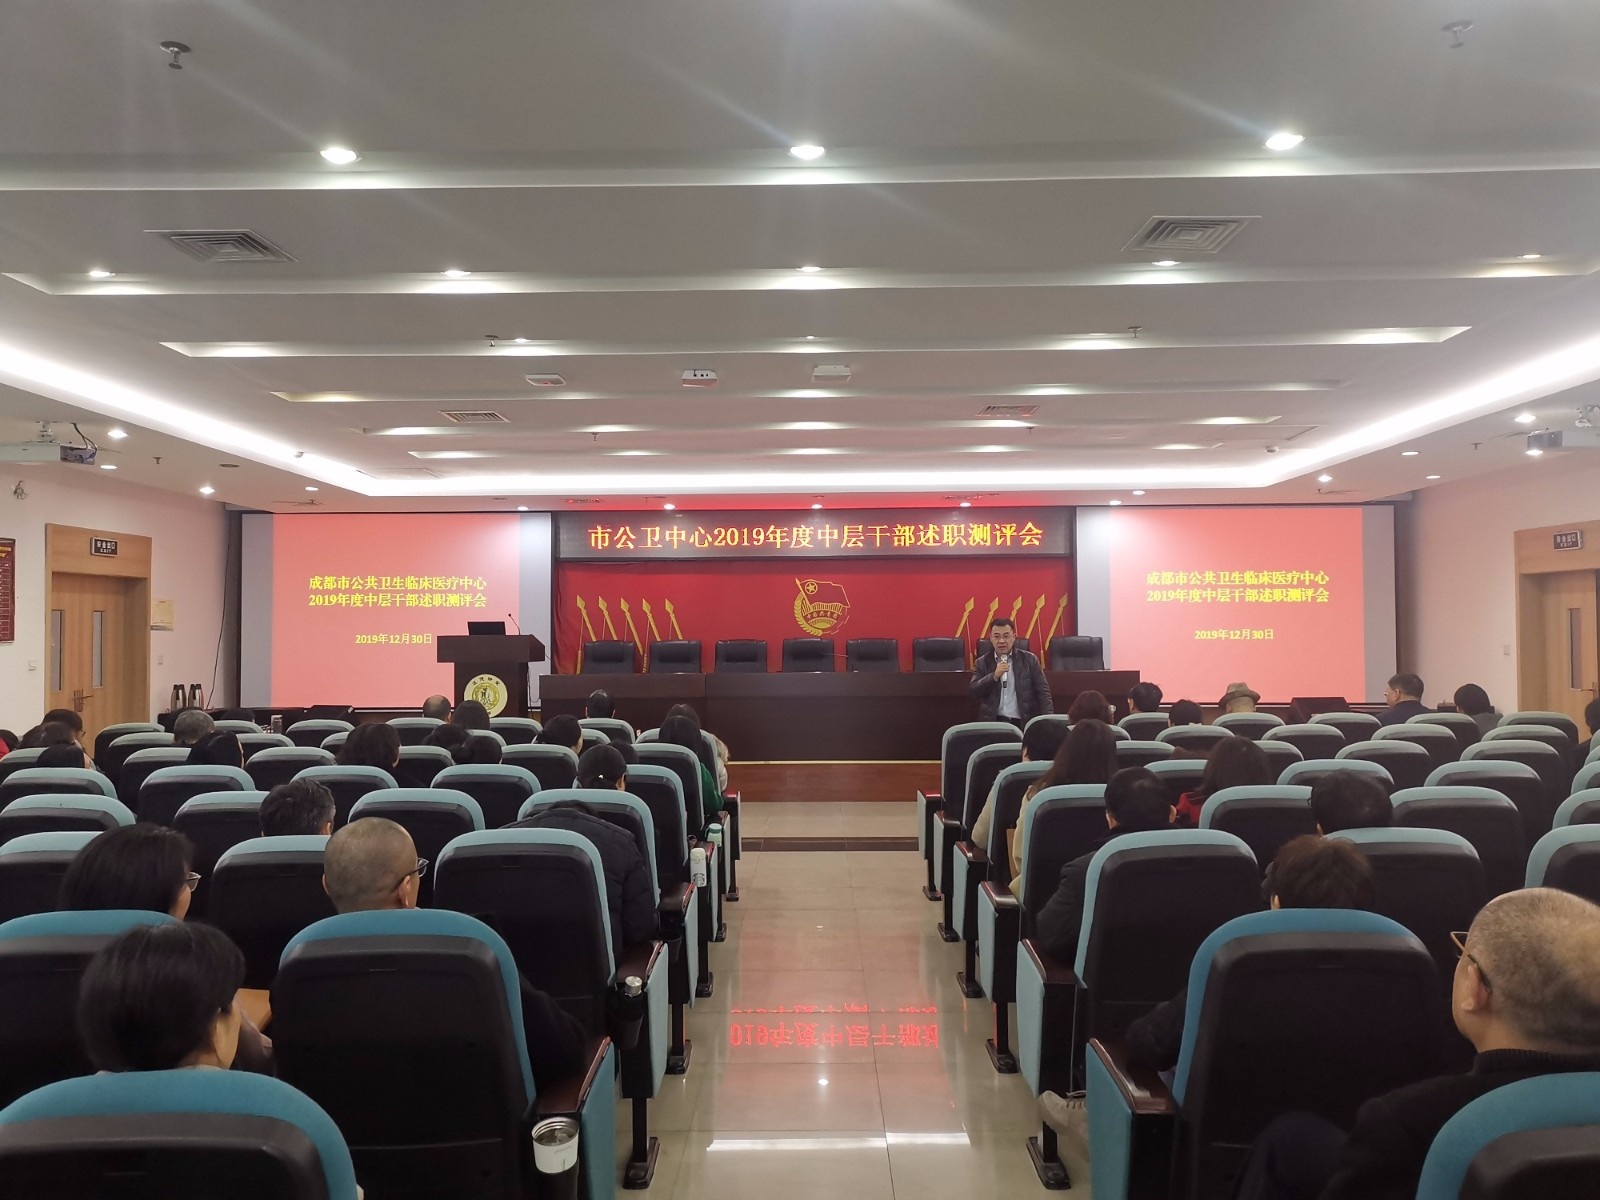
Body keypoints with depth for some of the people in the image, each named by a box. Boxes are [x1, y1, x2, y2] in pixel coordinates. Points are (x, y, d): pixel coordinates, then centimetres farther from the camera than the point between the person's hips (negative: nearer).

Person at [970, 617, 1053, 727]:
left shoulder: (1029, 660, 6)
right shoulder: (982, 663, 8)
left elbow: (1042, 692, 4)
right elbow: (973, 692, -1)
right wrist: (994, 676, -13)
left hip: (1024, 723, 0)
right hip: (992, 722, 0)